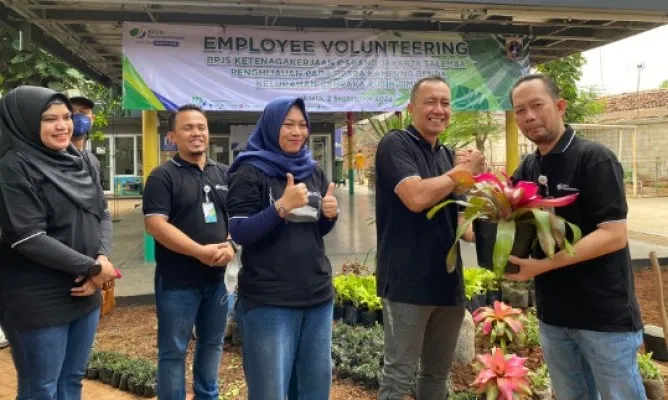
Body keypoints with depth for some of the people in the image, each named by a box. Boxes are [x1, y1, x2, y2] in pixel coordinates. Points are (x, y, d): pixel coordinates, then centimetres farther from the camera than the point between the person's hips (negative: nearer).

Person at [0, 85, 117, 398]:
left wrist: (103, 258, -11)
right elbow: (29, 238, -20)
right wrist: (92, 267, -15)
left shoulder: (80, 162, 7)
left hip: (85, 292, 6)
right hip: (37, 301, -6)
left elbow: (103, 215, 8)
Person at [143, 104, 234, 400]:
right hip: (177, 282, -5)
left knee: (212, 344, 19)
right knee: (173, 351, 7)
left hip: (218, 277, 5)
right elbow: (155, 224, -16)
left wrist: (231, 245, -9)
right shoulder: (163, 176, -7)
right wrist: (200, 251, -22)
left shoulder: (224, 174, 9)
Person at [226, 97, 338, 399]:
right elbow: (239, 233, -13)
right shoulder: (250, 172, -7)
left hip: (318, 294, 6)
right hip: (268, 300, -5)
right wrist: (282, 206, -25)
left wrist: (331, 215, -5)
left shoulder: (314, 172, 10)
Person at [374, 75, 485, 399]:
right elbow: (416, 197, -23)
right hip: (407, 283, -7)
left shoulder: (448, 155, 14)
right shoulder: (395, 144, -8)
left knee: (438, 373, 18)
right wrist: (461, 171, -9)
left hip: (448, 281, 7)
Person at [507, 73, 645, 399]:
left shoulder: (594, 159, -13)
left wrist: (544, 265, -26)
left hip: (604, 315, -6)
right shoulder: (526, 170, 7)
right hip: (552, 313, 6)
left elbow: (614, 235, -20)